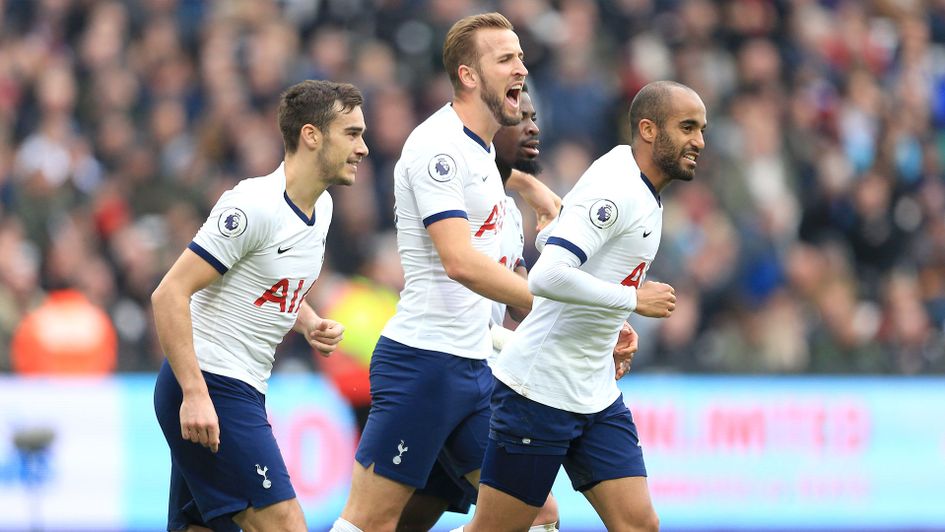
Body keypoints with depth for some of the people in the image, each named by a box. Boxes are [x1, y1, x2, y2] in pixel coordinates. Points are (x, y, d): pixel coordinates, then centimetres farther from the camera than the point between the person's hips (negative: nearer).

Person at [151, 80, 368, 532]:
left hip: (243, 390, 10)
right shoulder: (254, 206, -17)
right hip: (209, 386, -10)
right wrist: (194, 393, -26)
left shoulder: (321, 207, 11)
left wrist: (311, 325, 5)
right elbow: (170, 294, -20)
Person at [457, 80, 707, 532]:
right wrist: (634, 298, -22)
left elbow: (551, 238, 26)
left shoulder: (637, 190, 12)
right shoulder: (613, 189, -18)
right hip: (540, 390, -9)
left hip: (597, 399, 9)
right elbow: (546, 277, -30)